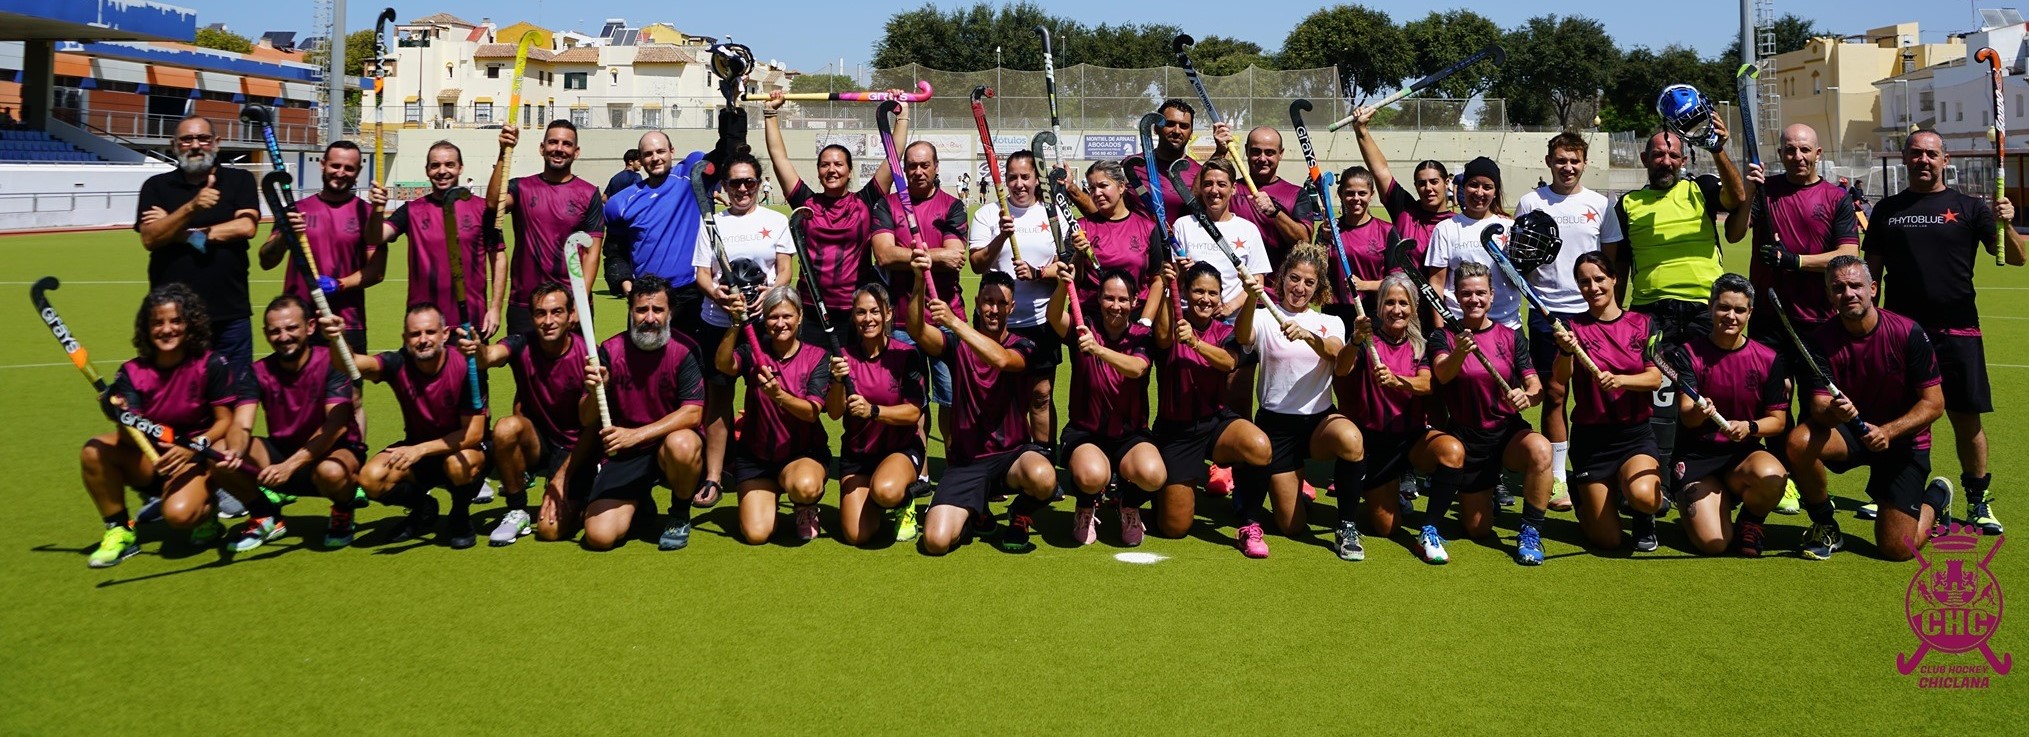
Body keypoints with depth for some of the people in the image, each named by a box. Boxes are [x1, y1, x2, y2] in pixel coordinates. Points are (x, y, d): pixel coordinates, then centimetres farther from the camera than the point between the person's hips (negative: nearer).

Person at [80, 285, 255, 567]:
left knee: (178, 513, -32)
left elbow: (225, 420, -10)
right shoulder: (133, 372, -4)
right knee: (93, 452, -23)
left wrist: (192, 448, -27)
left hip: (197, 458, -4)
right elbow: (131, 435, -12)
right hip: (150, 460, 4)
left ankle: (206, 512, 8)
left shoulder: (211, 364, -12)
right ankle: (119, 532, -5)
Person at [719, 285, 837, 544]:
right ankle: (769, 495, 23)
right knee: (756, 534, -14)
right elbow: (724, 365, -25)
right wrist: (736, 325, -40)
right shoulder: (754, 351, -3)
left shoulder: (817, 357, -5)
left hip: (804, 453, -1)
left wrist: (778, 395, -36)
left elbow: (812, 412, -18)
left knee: (806, 487, -37)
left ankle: (806, 510, 3)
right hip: (755, 456, 2)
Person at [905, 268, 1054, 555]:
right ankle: (975, 512, 17)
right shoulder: (957, 343, 5)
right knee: (936, 541, -20)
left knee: (1042, 477, -38)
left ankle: (1020, 516, 1)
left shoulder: (1022, 347, 1)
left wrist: (954, 321, -33)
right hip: (965, 461, 1)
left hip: (1013, 454, -1)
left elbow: (1000, 358, -24)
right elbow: (917, 330, -15)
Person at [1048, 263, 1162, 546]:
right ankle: (1087, 508, 6)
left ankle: (1130, 507, 8)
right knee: (1092, 476, -35)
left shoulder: (1141, 336, -1)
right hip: (1085, 432, -1)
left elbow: (1136, 368, -24)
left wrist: (1098, 349, -42)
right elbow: (1054, 317, -26)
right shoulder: (1084, 329, -2)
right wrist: (1063, 286, -47)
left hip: (1131, 434, 1)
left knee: (1152, 475, -31)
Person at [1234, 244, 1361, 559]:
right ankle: (1250, 523, 24)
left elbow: (1337, 358, -15)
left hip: (1320, 419, 2)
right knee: (1292, 527, -9)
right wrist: (1251, 299, -44)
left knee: (1350, 438, -35)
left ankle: (1347, 526, -17)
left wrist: (1306, 334, -36)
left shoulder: (1330, 323, 8)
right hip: (1276, 423, -2)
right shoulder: (1265, 318, 1)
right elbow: (1243, 337, -24)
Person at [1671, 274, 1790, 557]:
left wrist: (1750, 427, -21)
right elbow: (1685, 414, -13)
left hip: (1745, 453, 2)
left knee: (1771, 476, -37)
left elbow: (1778, 420, 1)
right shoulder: (1690, 353, -4)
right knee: (1712, 543, -21)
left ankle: (1750, 523, -1)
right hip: (1697, 456, -2)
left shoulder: (1769, 359, 1)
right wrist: (1697, 413, -38)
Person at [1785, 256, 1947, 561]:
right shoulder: (1822, 341, -11)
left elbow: (1934, 403, -13)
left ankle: (1936, 498, 26)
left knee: (1897, 549, -10)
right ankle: (1825, 527, -7)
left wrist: (1887, 431, -27)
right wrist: (1832, 412, -41)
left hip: (1903, 440, -2)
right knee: (1799, 441, -33)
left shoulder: (1908, 333, -16)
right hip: (1848, 432, 2)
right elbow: (1818, 406, -17)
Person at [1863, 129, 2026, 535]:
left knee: (1967, 418, -1)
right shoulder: (1887, 209, 10)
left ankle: (1978, 501, 11)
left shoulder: (1968, 208, 5)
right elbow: (1871, 271, 13)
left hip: (1957, 330, -1)